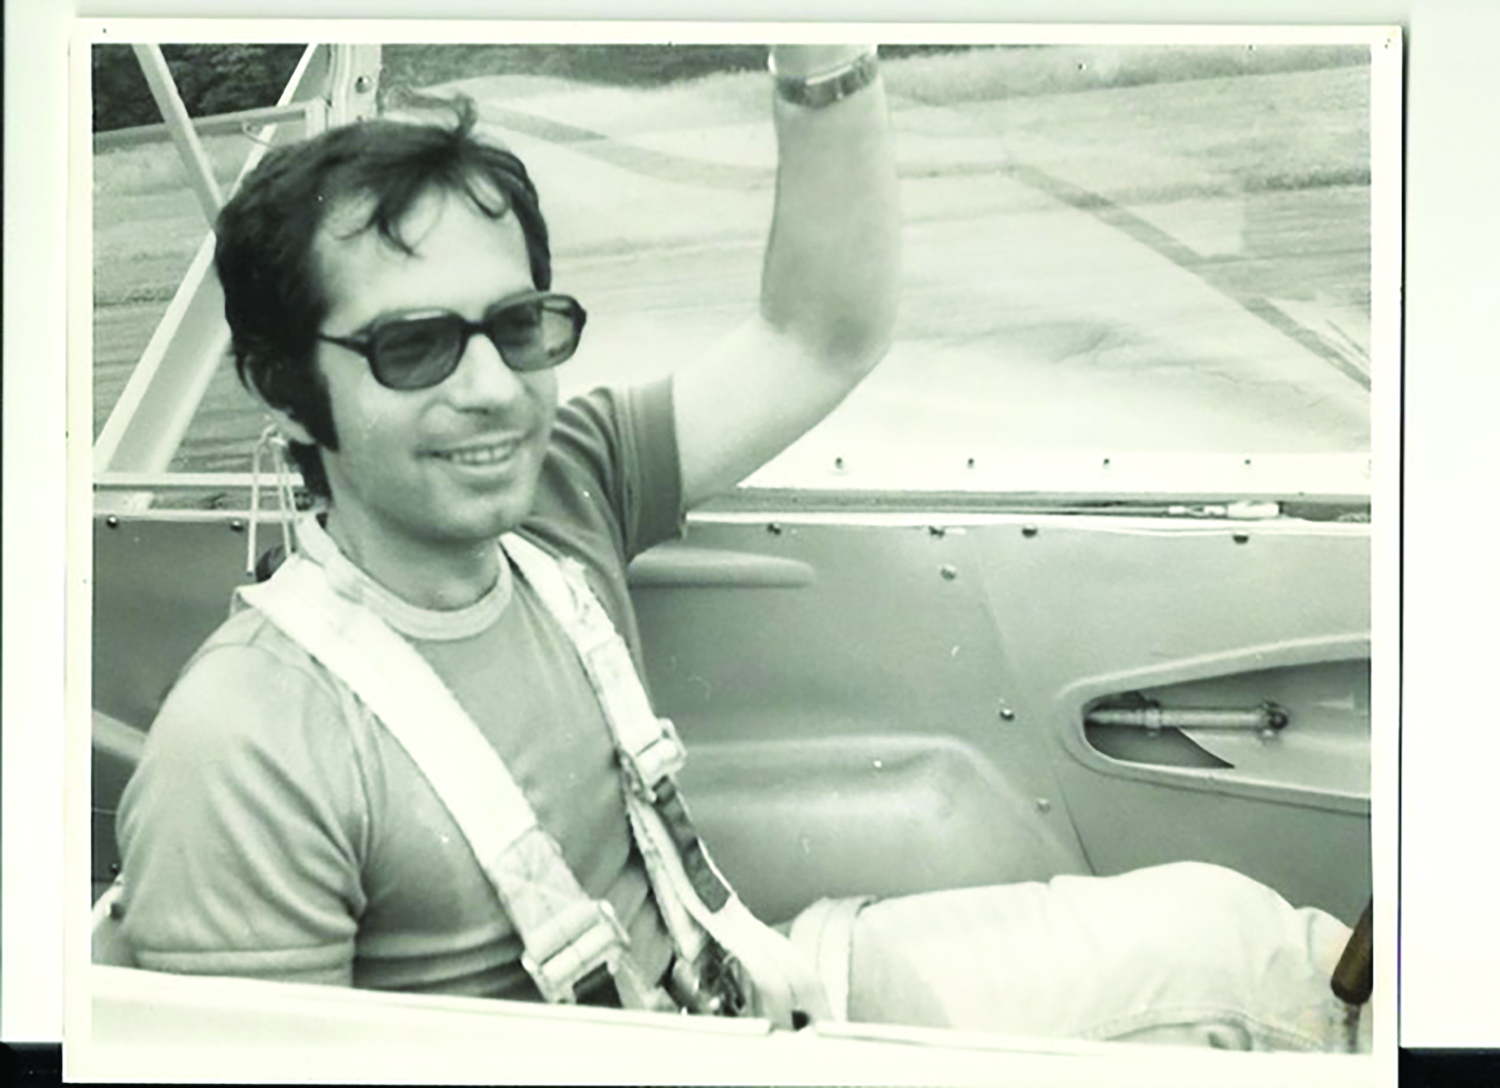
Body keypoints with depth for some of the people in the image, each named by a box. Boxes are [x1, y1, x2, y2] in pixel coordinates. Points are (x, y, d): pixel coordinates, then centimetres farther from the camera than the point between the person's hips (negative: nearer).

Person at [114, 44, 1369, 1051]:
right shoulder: (244, 749, -25)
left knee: (1210, 920, 4)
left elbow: (823, 339, -9)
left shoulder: (562, 495, -7)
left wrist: (824, 64, -23)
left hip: (725, 983, 6)